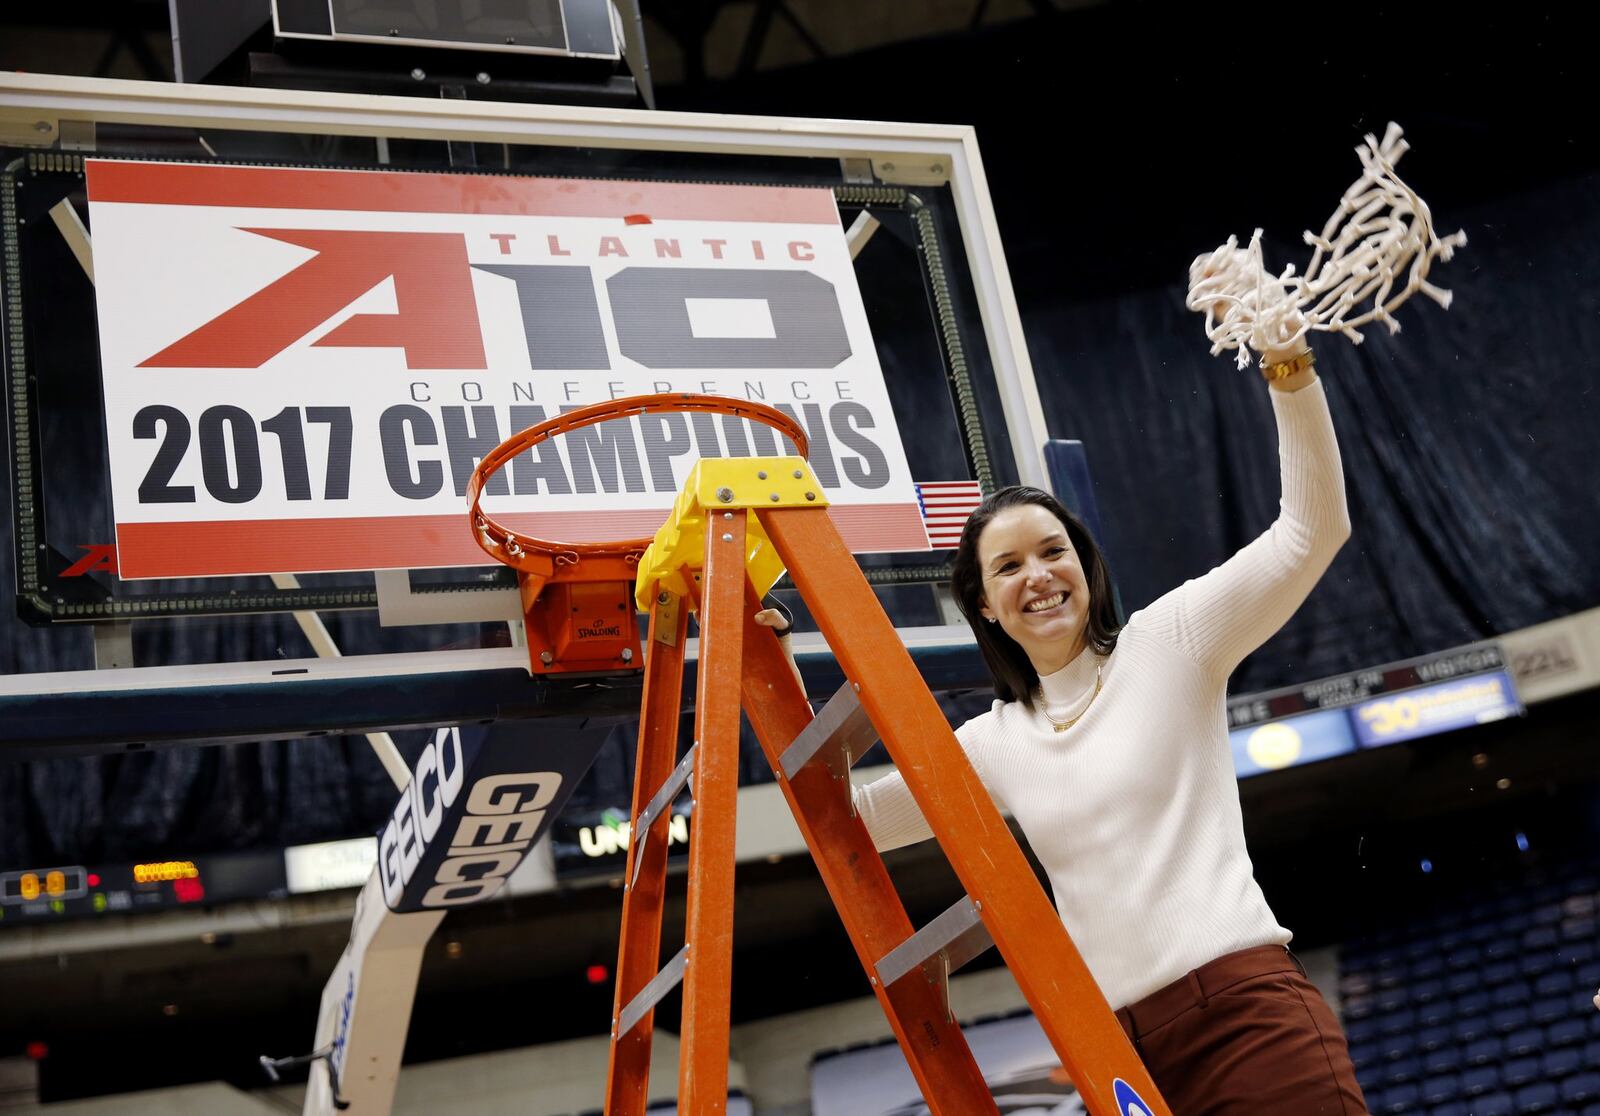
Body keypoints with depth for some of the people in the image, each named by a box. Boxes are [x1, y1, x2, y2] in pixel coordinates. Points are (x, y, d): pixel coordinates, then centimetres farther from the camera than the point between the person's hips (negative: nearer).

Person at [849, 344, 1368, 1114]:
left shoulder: (1167, 645, 4)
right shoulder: (997, 743, 16)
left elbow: (1313, 531, -3)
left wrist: (1292, 380, -16)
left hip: (1248, 1010, -5)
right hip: (1121, 1048, 5)